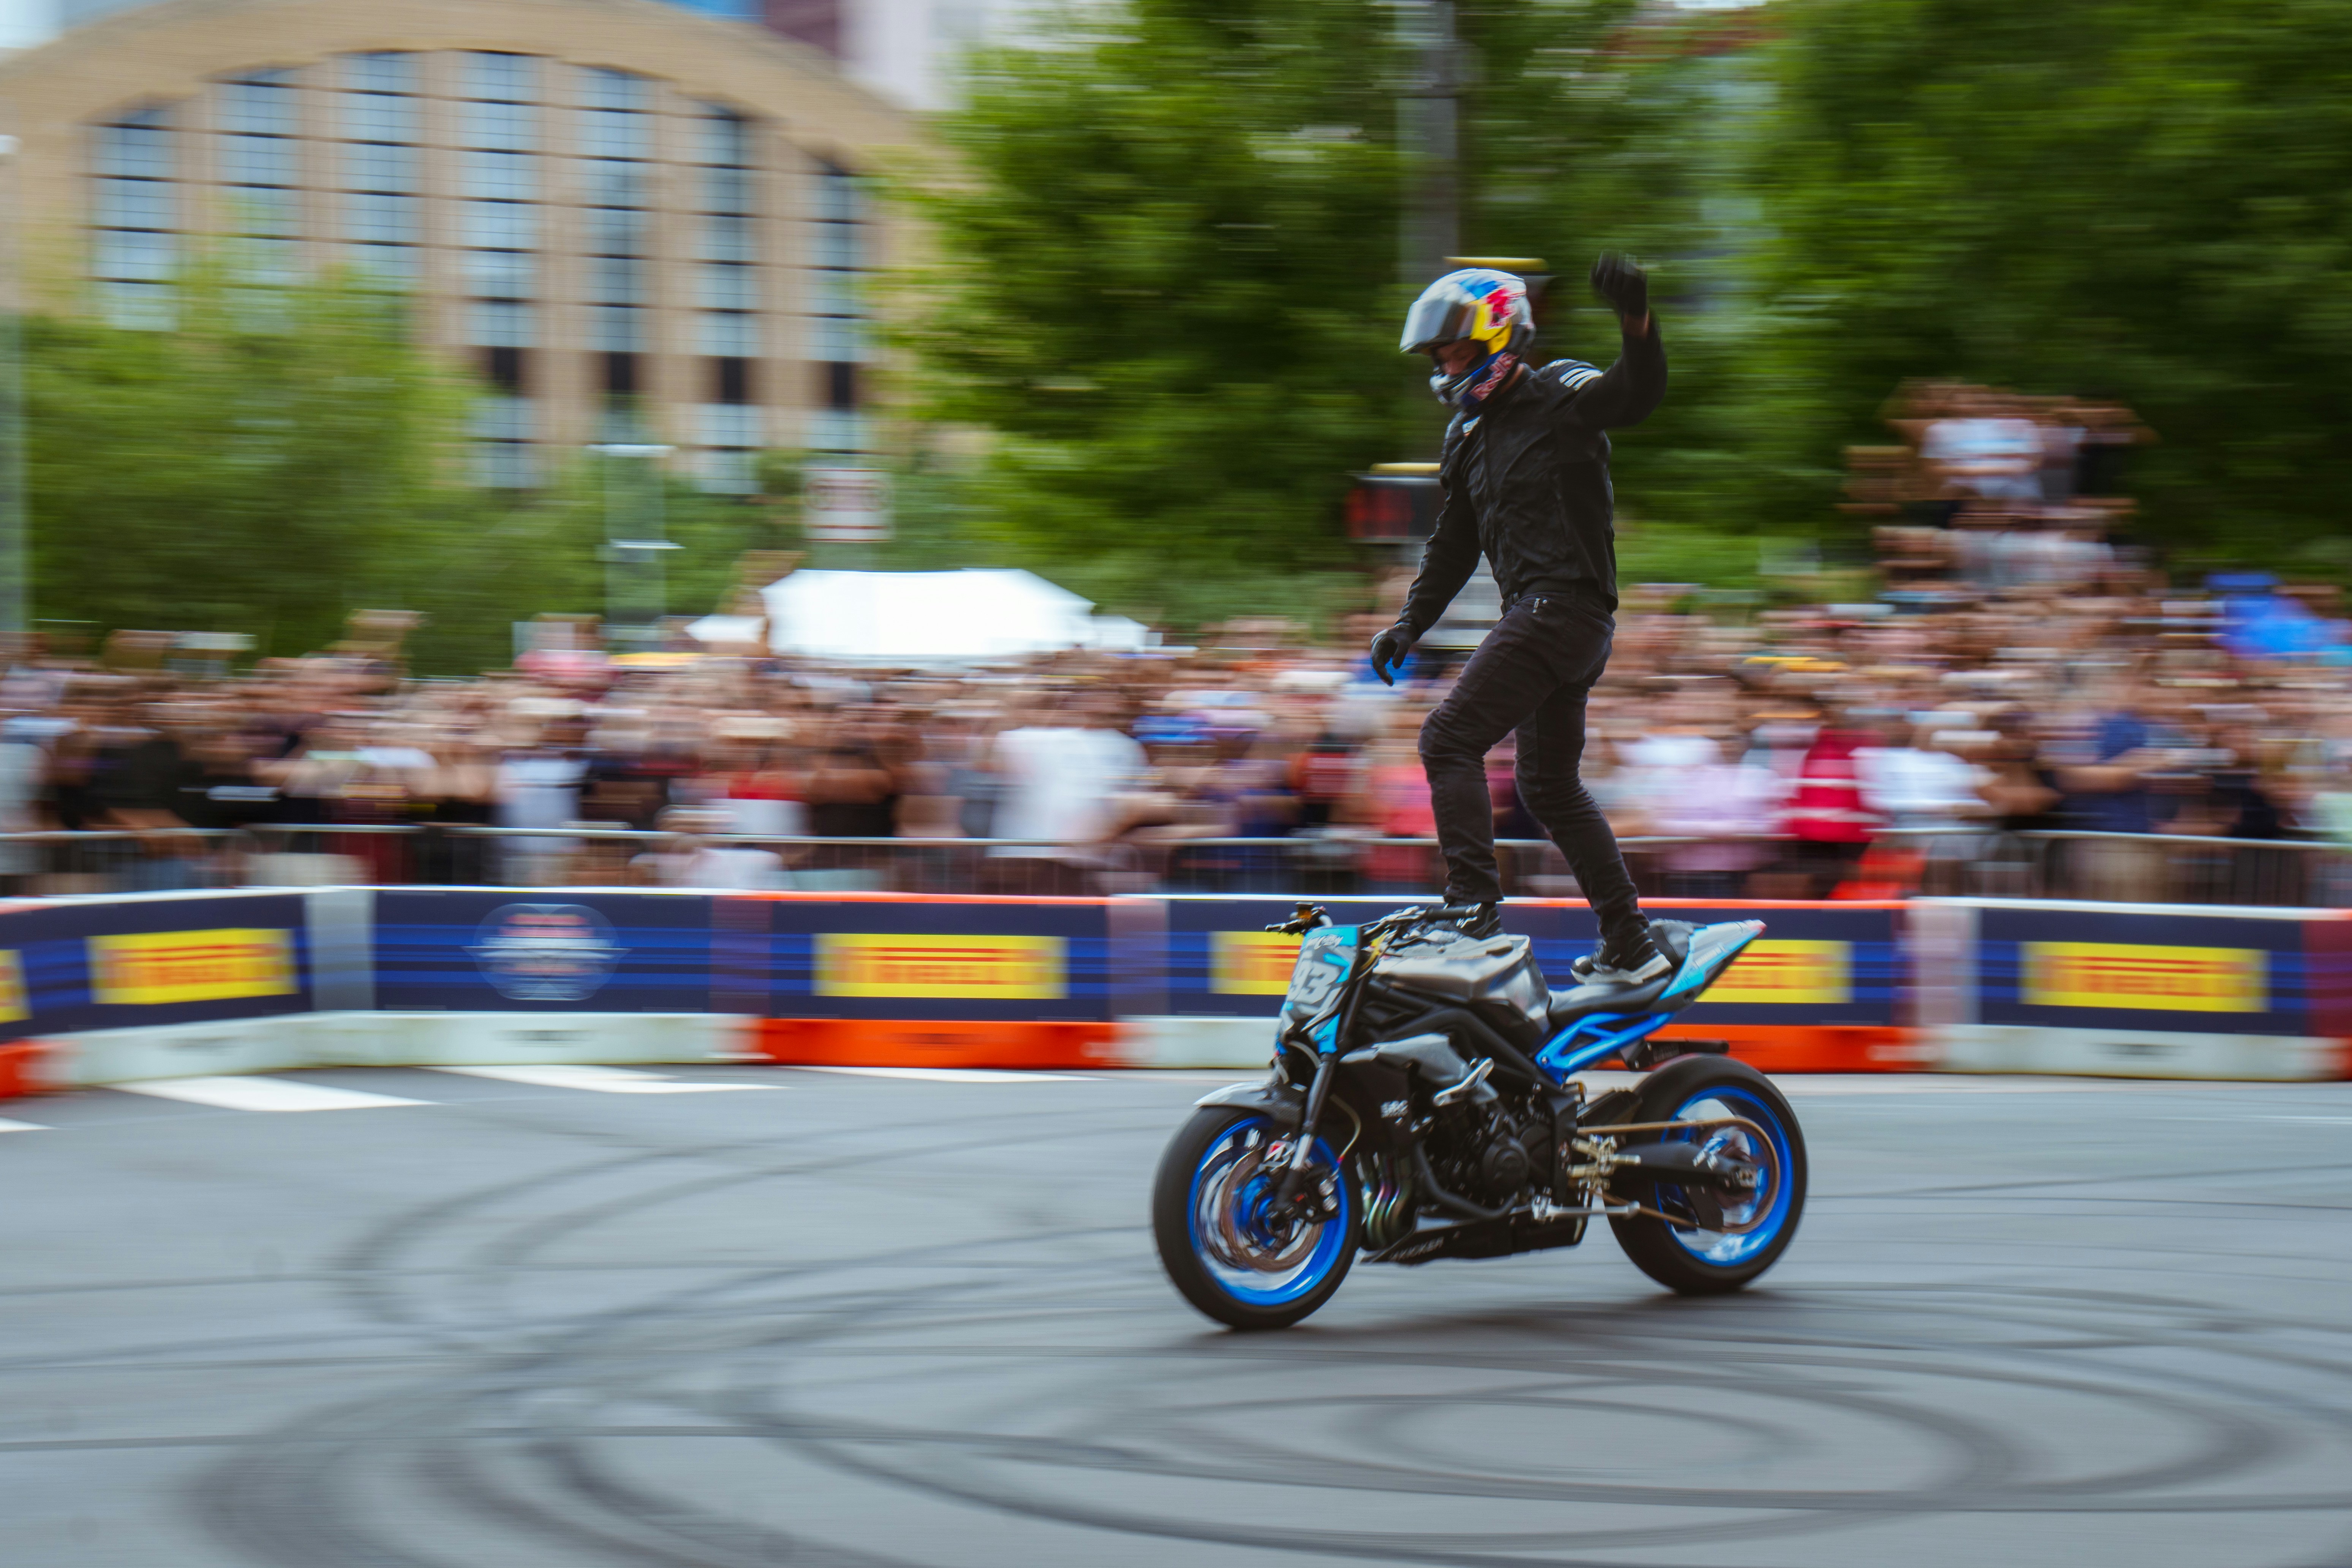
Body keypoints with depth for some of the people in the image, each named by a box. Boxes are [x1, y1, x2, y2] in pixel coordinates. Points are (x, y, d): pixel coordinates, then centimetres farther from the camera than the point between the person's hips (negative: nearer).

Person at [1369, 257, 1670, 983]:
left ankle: (1474, 906, -20)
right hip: (1535, 612, 10)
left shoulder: (1562, 399, -4)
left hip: (1567, 602, -10)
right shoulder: (1466, 437, 20)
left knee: (1450, 737, -16)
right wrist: (1411, 622, 17)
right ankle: (1631, 947, 21)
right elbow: (1453, 544, 26)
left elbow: (1638, 393, -24)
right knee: (1549, 785, 15)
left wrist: (1636, 321, -43)